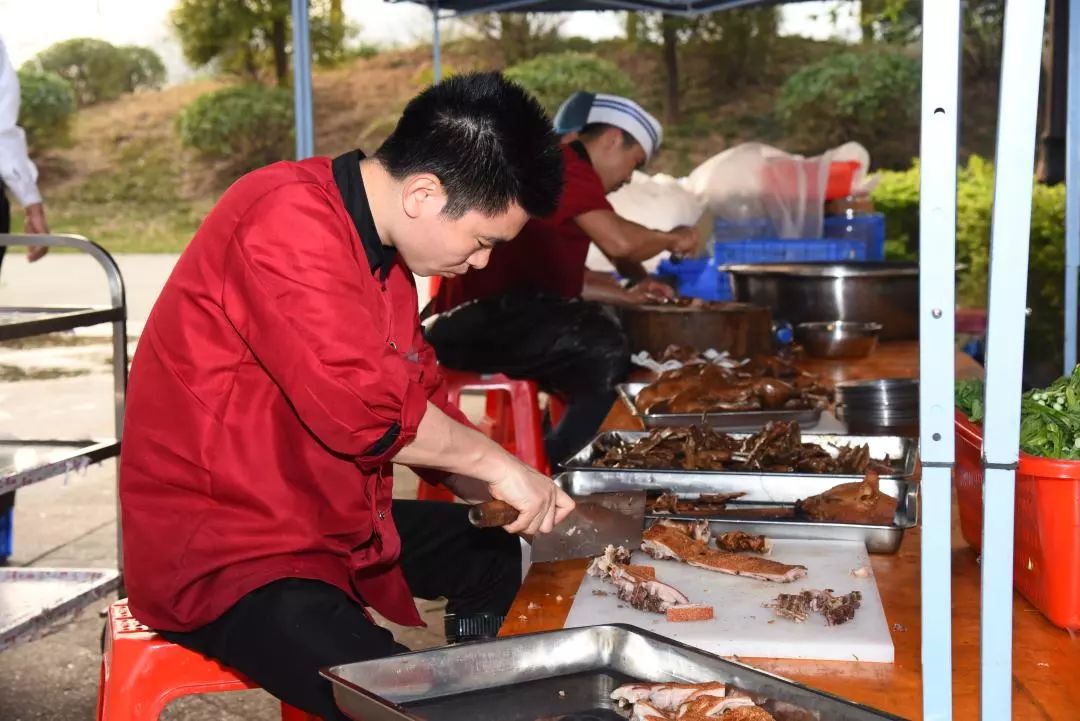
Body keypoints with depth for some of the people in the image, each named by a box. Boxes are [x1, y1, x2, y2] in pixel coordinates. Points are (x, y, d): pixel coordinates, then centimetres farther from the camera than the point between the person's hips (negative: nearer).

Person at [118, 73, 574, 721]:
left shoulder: (385, 249, 7)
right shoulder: (288, 219, -22)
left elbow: (421, 401, 14)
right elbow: (357, 405, -30)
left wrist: (529, 493, 4)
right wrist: (494, 462, -16)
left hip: (331, 523, 10)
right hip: (217, 556, -9)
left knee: (510, 551, 17)